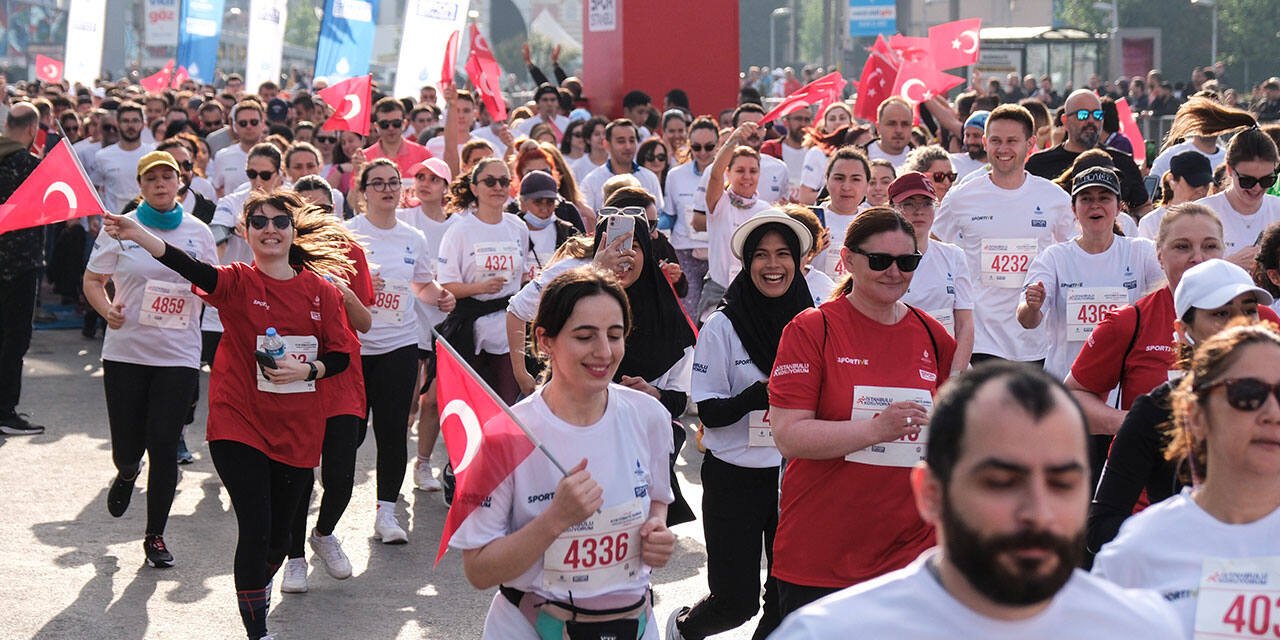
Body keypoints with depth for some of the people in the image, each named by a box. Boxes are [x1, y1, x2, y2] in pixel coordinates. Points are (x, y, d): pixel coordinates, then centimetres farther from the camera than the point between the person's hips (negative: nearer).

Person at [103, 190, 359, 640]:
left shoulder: (320, 291, 2)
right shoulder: (239, 282, -6)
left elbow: (341, 355, 6)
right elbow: (198, 272, -27)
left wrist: (307, 370, -15)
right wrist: (140, 236, -45)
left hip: (297, 431, 3)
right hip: (240, 424, -3)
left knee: (279, 534, 13)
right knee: (255, 528, -12)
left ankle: (259, 591, 44)